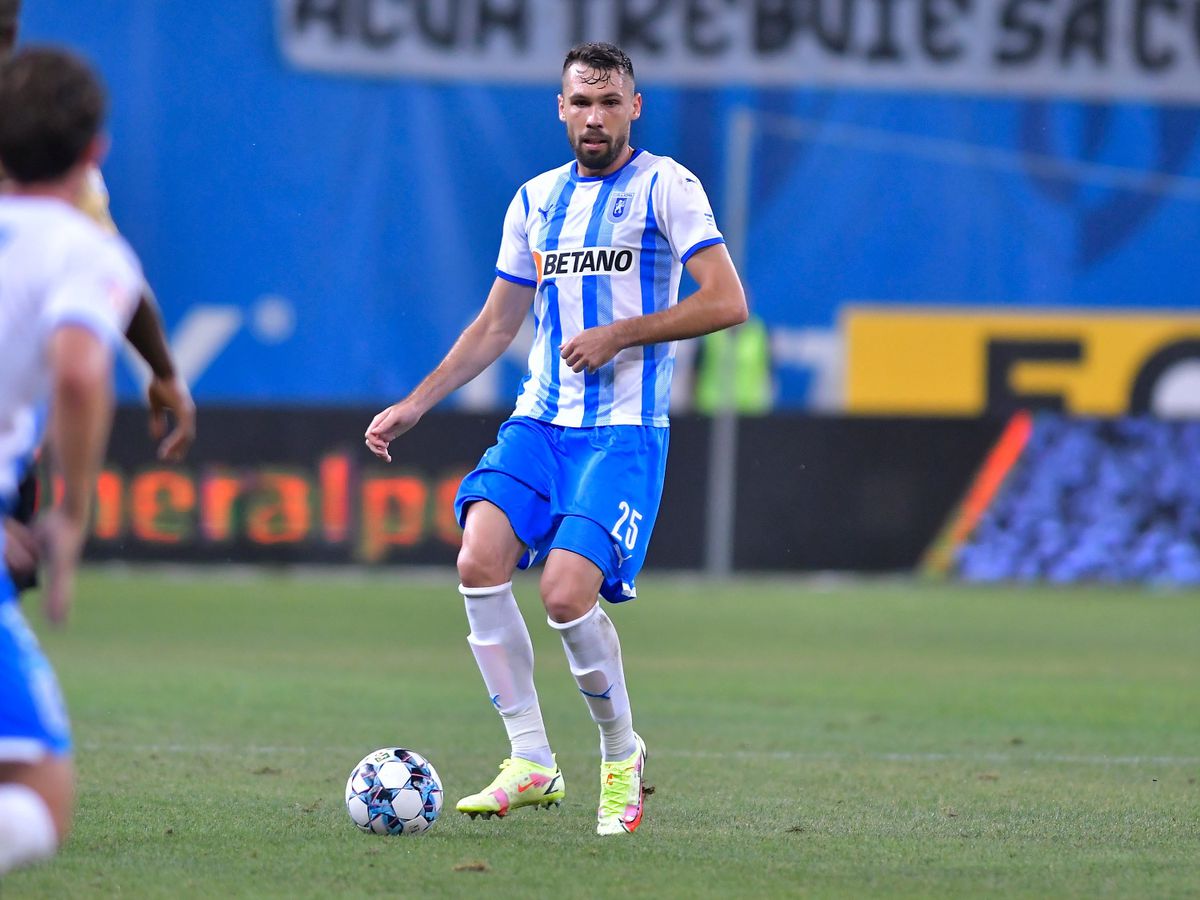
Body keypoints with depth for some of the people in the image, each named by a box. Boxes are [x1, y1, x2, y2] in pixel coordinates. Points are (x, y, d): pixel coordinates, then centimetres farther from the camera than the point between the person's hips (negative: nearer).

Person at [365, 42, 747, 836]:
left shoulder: (664, 186, -2)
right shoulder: (536, 199, 15)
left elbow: (726, 302, -10)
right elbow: (496, 326, 23)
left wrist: (619, 335, -14)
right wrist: (416, 405, 16)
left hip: (625, 429, -5)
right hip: (539, 420, 5)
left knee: (567, 593, -20)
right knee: (480, 559, -17)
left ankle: (622, 755, 6)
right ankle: (532, 763, -8)